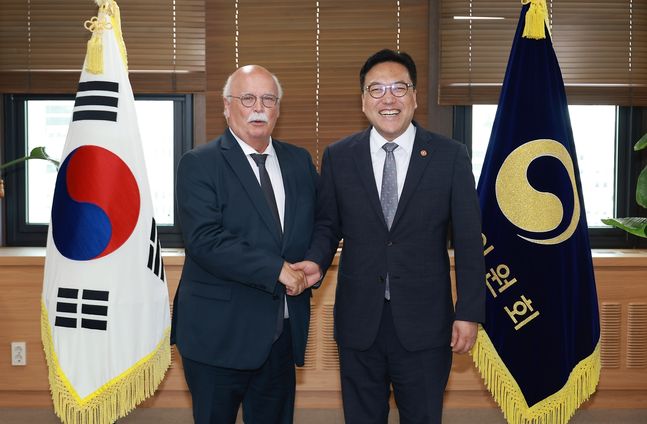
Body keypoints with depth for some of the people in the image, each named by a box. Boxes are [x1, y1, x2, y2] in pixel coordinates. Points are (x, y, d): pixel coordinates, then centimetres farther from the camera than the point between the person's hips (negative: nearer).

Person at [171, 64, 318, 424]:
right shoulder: (199, 164, -7)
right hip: (219, 335, -4)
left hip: (283, 333, 5)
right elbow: (204, 240, -18)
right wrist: (277, 269, -20)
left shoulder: (299, 161, 10)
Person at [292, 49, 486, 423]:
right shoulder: (338, 157, 2)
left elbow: (469, 241, -2)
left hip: (424, 322, -1)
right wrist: (317, 262, -11)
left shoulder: (451, 156, -3)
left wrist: (469, 312, -4)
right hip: (359, 322, 2)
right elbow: (328, 225, 10)